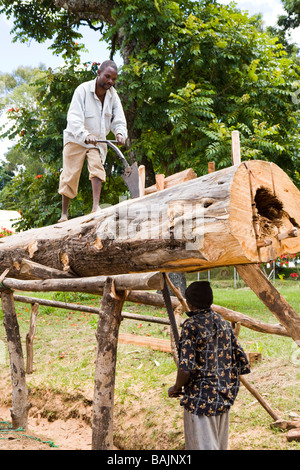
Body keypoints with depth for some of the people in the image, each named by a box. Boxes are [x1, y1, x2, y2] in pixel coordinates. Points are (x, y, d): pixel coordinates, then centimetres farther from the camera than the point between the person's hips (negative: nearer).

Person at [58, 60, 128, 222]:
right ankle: (64, 213, 11)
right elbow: (74, 119, -29)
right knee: (70, 175, -1)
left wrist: (120, 133, -30)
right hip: (76, 139, -3)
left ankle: (96, 206, -29)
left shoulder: (113, 95, -4)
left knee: (97, 166, -22)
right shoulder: (83, 90, -19)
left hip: (98, 140, 3)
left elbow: (119, 120, -7)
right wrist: (85, 135, -46)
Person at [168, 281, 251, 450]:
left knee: (203, 446, 2)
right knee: (220, 445, 20)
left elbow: (185, 368, -22)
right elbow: (242, 362, 6)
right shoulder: (223, 323, 5)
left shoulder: (191, 326, -14)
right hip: (224, 398, 7)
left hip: (201, 399, -7)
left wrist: (176, 388, -4)